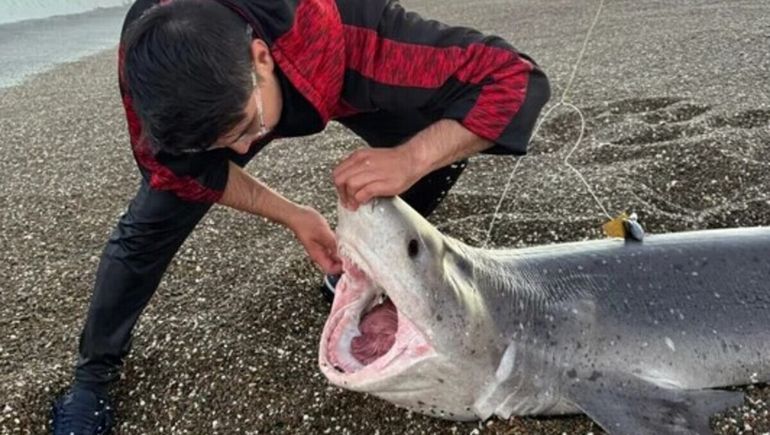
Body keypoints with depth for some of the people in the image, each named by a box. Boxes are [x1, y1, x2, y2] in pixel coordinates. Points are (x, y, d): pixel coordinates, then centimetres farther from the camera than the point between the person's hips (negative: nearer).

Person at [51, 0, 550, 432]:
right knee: (152, 219, -12)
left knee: (439, 149, -15)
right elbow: (180, 171, -21)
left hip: (336, 81, 1)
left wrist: (410, 159, -56)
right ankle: (94, 372, 11)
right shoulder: (149, 63, -38)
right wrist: (291, 215, -32)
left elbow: (516, 78, -42)